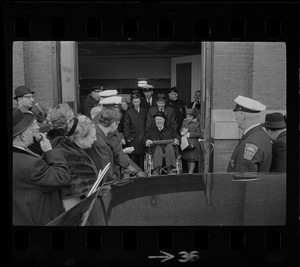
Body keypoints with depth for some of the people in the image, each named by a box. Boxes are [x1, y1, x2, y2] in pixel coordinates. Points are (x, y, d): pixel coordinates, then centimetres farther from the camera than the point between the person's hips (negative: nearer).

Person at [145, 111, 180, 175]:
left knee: (169, 146, -35)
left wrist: (176, 140, -11)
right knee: (158, 147, -35)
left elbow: (177, 136, 15)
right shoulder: (151, 130, 30)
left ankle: (170, 169, -45)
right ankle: (157, 170, -51)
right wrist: (147, 141, -9)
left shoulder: (170, 129, 29)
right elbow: (144, 139, 17)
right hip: (155, 148, 0)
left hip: (169, 146, 0)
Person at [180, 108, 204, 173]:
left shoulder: (197, 123, -5)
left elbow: (198, 134, -10)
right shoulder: (185, 121, 13)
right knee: (188, 159, 10)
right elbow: (181, 130, 12)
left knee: (192, 159, -5)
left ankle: (191, 172, -2)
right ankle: (189, 172, 18)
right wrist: (183, 132, -11)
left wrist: (189, 134, -15)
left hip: (194, 143, -5)